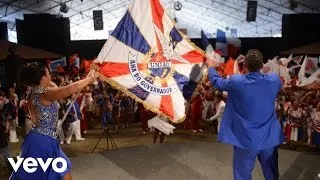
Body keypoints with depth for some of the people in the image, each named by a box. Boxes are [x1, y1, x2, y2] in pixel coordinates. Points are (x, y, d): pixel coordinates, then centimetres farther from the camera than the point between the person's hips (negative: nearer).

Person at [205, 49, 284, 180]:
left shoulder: (236, 81, -18)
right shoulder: (274, 80, -9)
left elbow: (216, 81, 2)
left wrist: (211, 67, 22)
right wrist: (260, 70, 32)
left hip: (245, 140, -3)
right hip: (269, 139, 3)